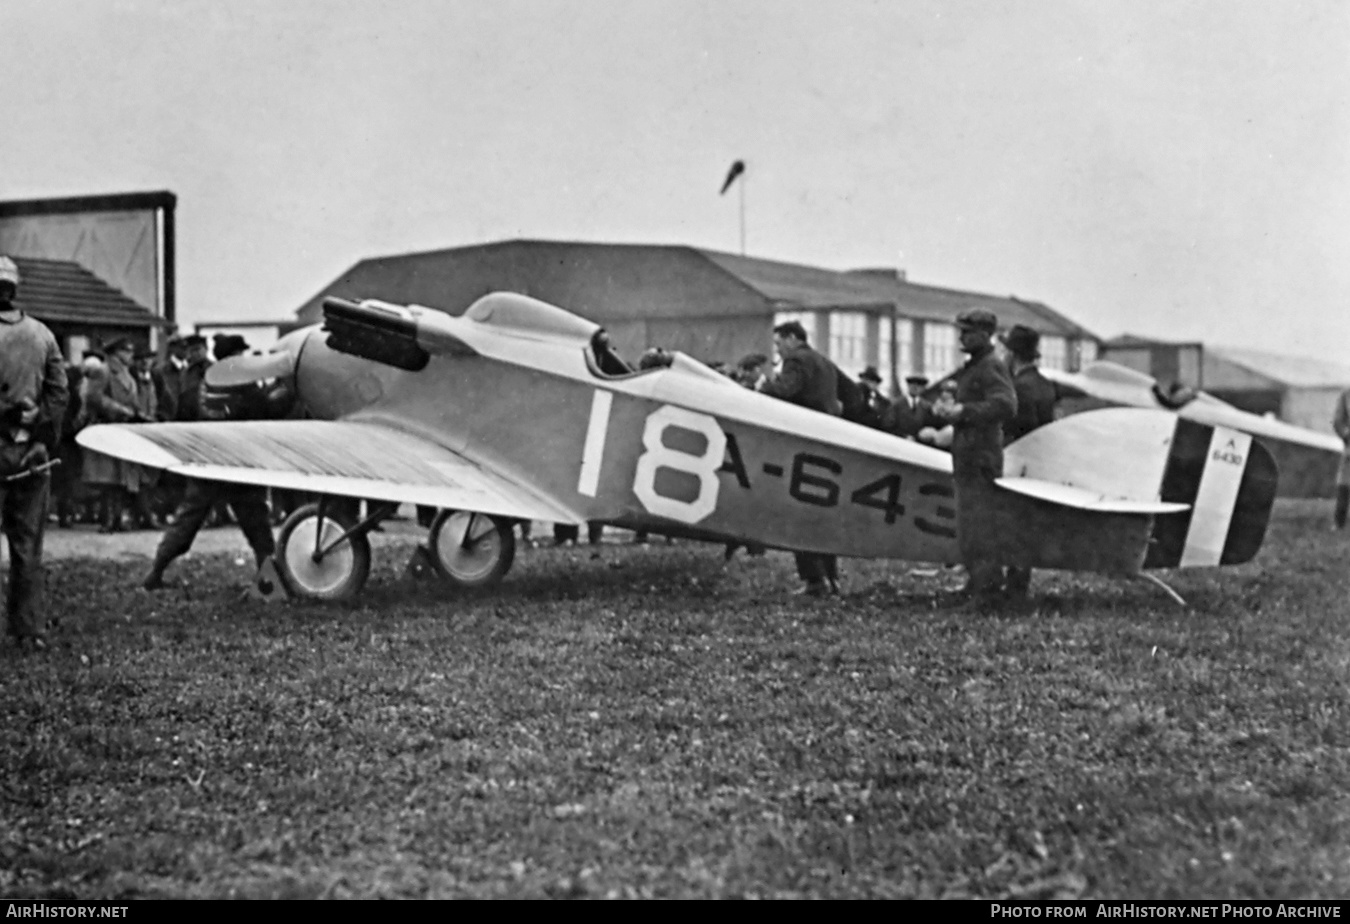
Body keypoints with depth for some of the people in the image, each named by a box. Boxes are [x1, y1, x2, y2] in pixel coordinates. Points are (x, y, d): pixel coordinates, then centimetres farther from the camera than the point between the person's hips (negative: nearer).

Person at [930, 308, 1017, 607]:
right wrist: (945, 409, 11)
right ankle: (977, 580, 23)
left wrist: (963, 411, -25)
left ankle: (988, 589, -6)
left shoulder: (992, 367, -12)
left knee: (981, 525, -9)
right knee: (967, 524, 15)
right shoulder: (971, 368, 19)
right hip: (966, 458, 10)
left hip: (981, 458, -10)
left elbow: (1006, 406, -25)